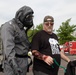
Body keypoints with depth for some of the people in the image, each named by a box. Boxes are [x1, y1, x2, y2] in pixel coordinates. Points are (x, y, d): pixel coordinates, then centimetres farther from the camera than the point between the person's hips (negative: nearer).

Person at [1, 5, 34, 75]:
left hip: (23, 62, 9)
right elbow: (8, 46, -26)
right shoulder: (9, 26, -12)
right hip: (13, 63, -8)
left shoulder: (22, 28, 17)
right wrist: (13, 63, -36)